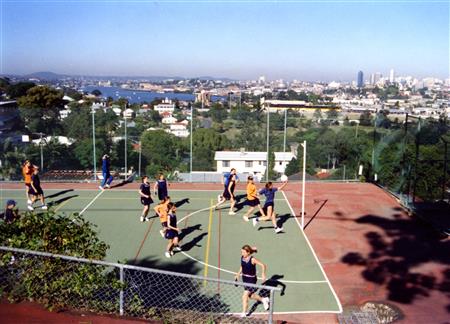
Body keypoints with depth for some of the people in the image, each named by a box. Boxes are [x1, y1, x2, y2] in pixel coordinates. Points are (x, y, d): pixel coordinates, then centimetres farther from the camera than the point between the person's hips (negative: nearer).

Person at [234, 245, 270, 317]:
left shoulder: (252, 259, -22)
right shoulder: (242, 257, -4)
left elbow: (263, 265, -21)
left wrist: (263, 274, -33)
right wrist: (238, 274, 7)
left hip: (251, 279, -7)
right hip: (244, 278, 7)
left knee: (245, 296, -8)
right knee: (250, 295, 22)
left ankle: (244, 313, 9)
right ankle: (263, 300, 46)